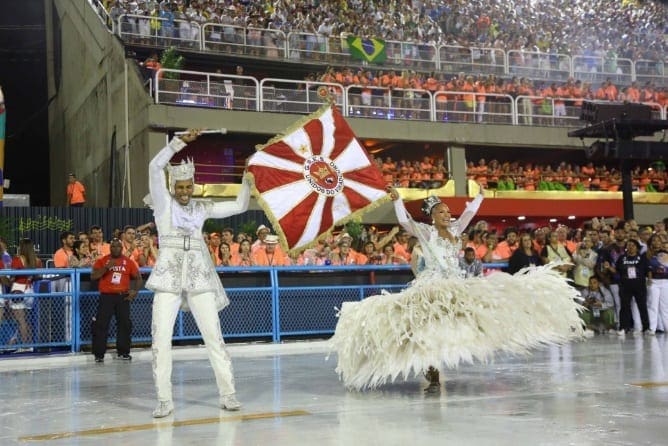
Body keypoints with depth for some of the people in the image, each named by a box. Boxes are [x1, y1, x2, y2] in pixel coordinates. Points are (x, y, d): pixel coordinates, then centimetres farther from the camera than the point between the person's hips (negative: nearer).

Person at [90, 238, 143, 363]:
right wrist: (106, 267, -18)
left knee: (125, 324, 5)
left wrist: (135, 291, -2)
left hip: (123, 296, 2)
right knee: (101, 324, -7)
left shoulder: (129, 262, 7)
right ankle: (99, 354, -3)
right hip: (106, 296, -2)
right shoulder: (102, 260, 3)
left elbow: (138, 278, 13)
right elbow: (93, 276, -6)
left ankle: (123, 352, 17)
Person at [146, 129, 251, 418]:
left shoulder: (202, 208, 14)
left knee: (213, 335, -2)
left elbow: (239, 206, 15)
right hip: (169, 276, -2)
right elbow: (155, 166, -7)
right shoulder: (163, 203, 6)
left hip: (199, 275, 2)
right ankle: (165, 400, 1)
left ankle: (227, 394, 5)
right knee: (161, 337, -7)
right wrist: (181, 141, -10)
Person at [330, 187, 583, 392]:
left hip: (457, 287, 7)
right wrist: (396, 201, -30)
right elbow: (404, 221, -19)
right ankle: (433, 377, -4)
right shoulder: (425, 232, -4)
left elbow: (469, 213, 23)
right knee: (430, 330, -10)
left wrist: (479, 195, 26)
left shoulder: (455, 231, 13)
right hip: (433, 288, -7)